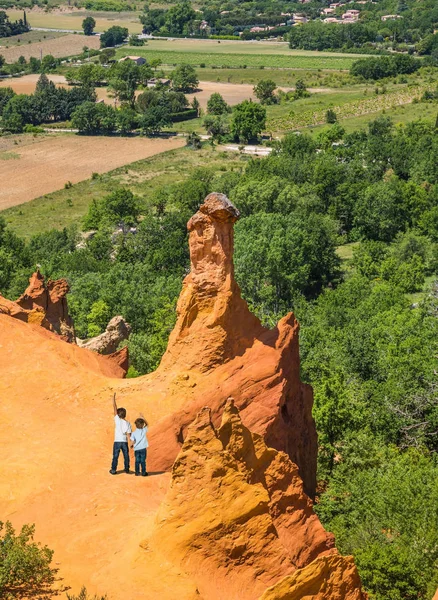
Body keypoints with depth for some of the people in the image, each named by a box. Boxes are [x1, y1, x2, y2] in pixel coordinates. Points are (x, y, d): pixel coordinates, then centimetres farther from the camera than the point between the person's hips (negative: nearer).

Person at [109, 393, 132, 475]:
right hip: (124, 441, 2)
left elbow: (115, 408, -7)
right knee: (126, 456, 15)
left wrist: (113, 398, -4)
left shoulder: (117, 420, -10)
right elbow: (128, 434, -7)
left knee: (115, 456, 5)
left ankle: (113, 470, 6)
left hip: (117, 441, -2)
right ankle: (127, 469, 21)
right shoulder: (128, 424, -4)